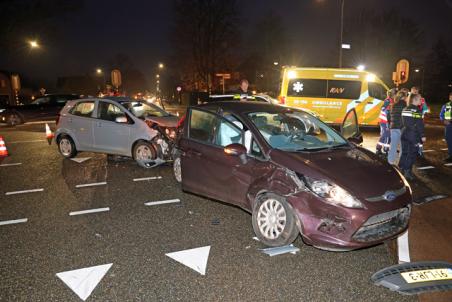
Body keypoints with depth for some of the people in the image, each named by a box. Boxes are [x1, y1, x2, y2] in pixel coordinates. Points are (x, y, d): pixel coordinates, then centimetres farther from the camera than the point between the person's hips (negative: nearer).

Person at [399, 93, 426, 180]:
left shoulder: (405, 109, 9)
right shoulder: (416, 110, -13)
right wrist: (422, 136, -12)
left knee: (405, 152, 15)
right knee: (412, 154, -1)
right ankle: (408, 172, 0)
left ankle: (402, 168, 22)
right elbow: (419, 125, -16)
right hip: (413, 135, -7)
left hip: (405, 133, 7)